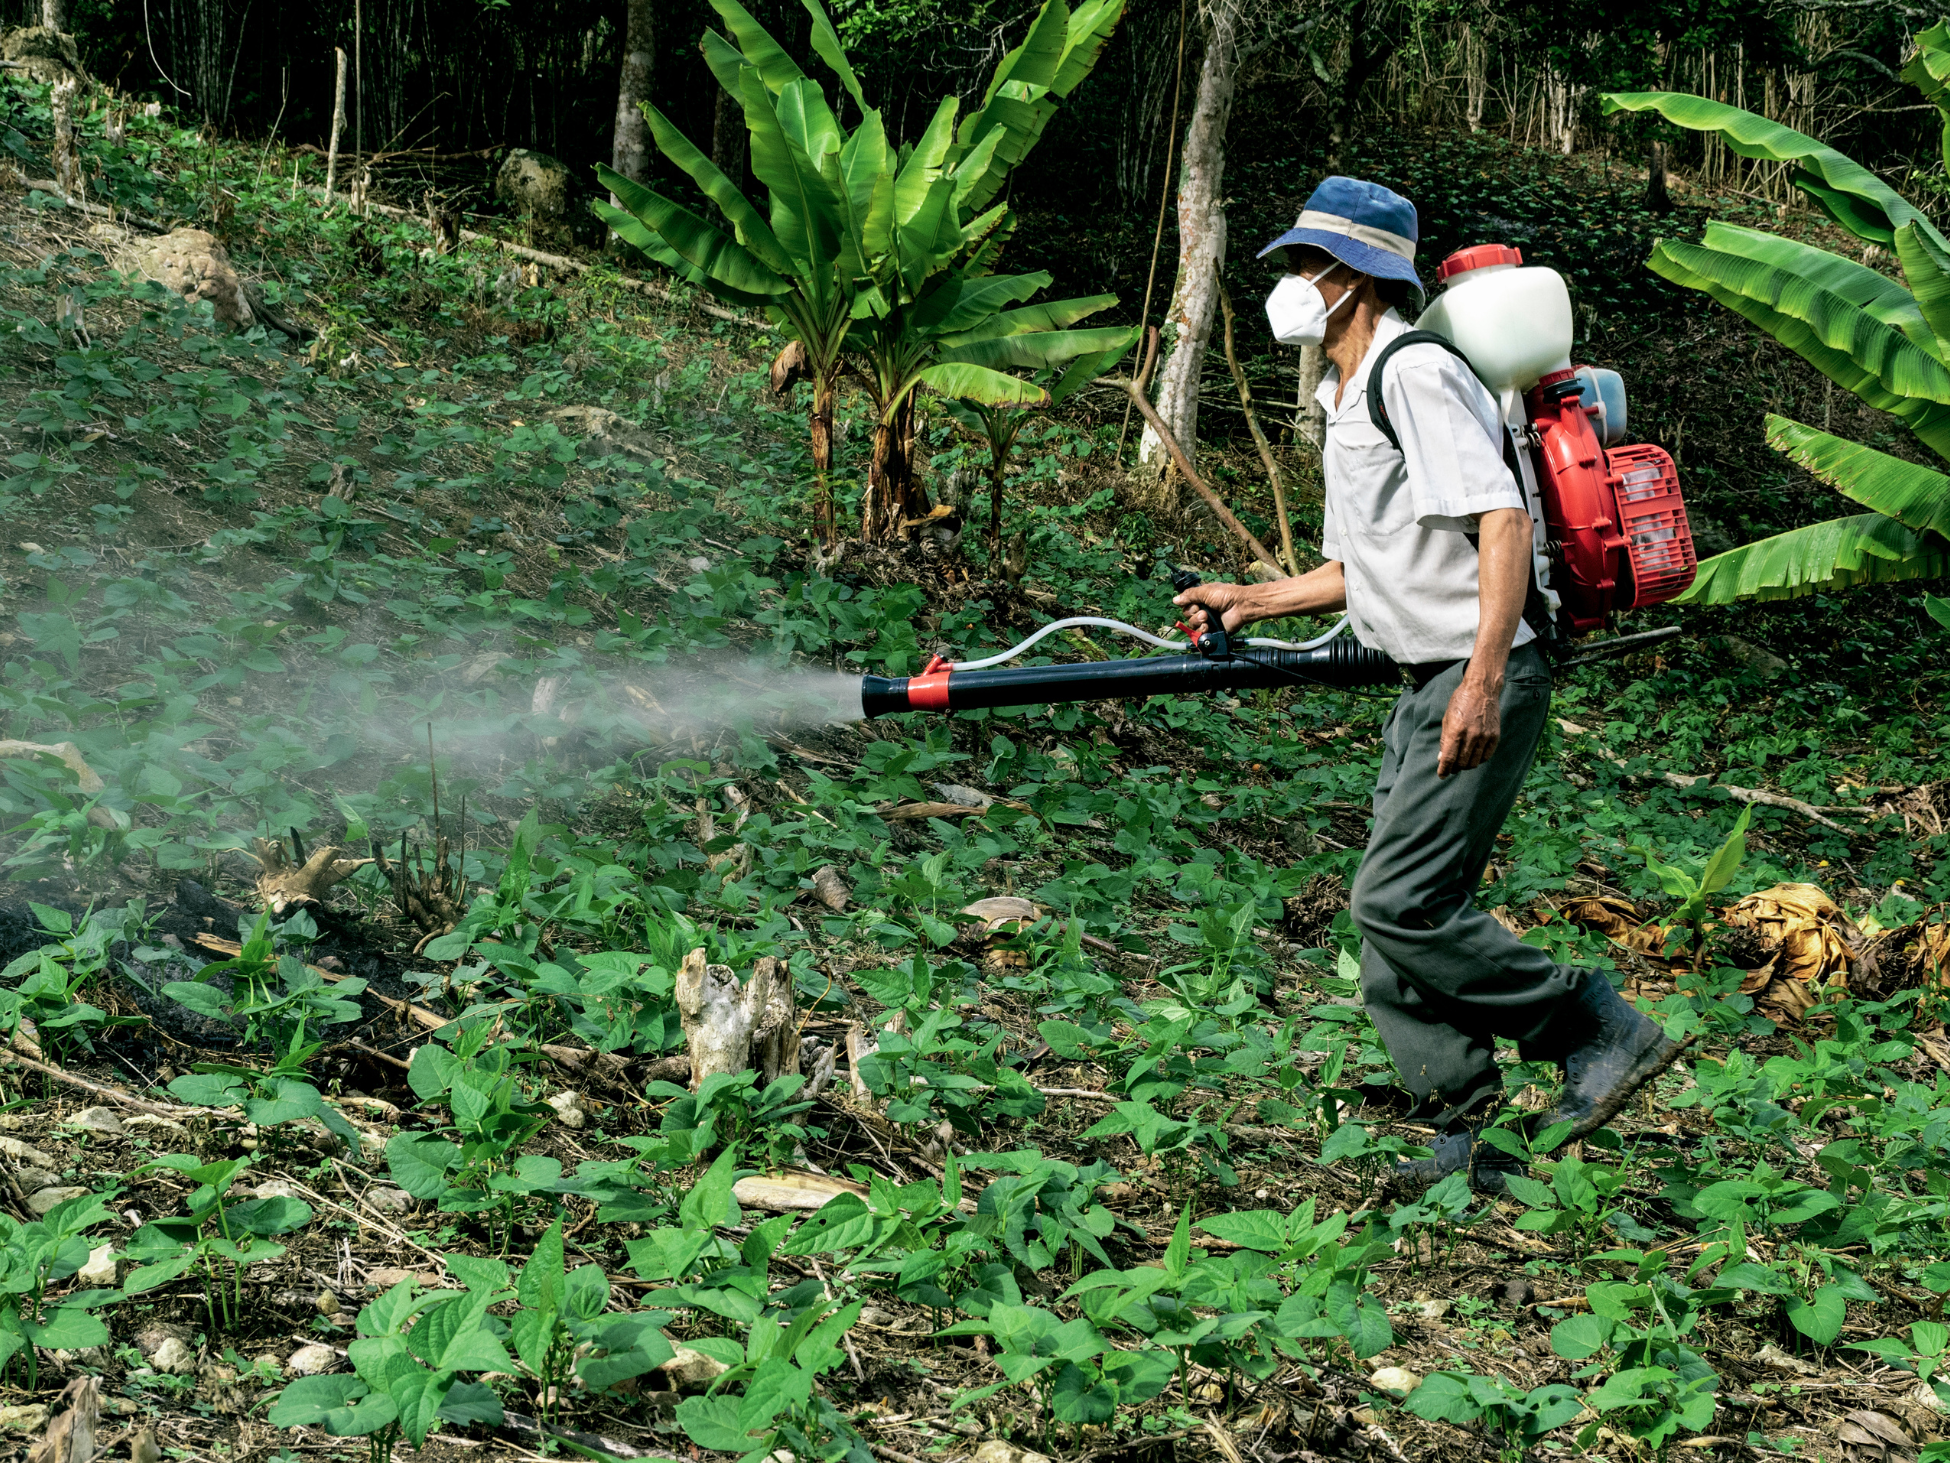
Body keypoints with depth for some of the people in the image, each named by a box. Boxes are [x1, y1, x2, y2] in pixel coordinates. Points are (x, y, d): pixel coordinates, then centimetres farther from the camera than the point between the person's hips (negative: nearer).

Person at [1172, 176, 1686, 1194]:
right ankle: (1470, 1138, 11)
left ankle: (1603, 1030, -3)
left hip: (1483, 682, -10)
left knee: (1398, 903, -14)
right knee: (1396, 916, 7)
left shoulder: (1416, 375, -12)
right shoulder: (1347, 402, 20)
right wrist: (1248, 601, 19)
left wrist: (1482, 681, -29)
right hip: (1429, 688, 10)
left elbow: (1503, 522, -22)